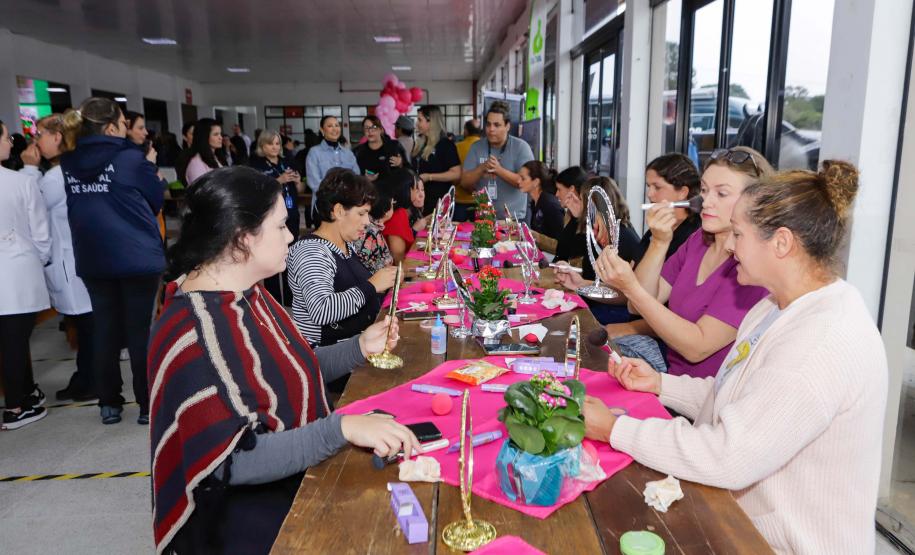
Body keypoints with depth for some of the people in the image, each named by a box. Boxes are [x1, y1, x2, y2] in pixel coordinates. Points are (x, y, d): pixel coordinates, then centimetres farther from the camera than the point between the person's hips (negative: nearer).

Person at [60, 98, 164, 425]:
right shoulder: (131, 158, -11)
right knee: (140, 330, 3)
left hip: (92, 257, 5)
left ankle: (109, 404, 21)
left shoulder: (69, 163, 3)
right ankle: (148, 404, 11)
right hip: (137, 256, -4)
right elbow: (157, 200, 1)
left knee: (105, 328, 12)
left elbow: (76, 205, 14)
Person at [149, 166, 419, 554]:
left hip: (293, 484, 8)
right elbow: (234, 461, -27)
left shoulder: (244, 293, 4)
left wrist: (359, 348, 1)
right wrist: (342, 428, -33)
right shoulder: (196, 332, -25)